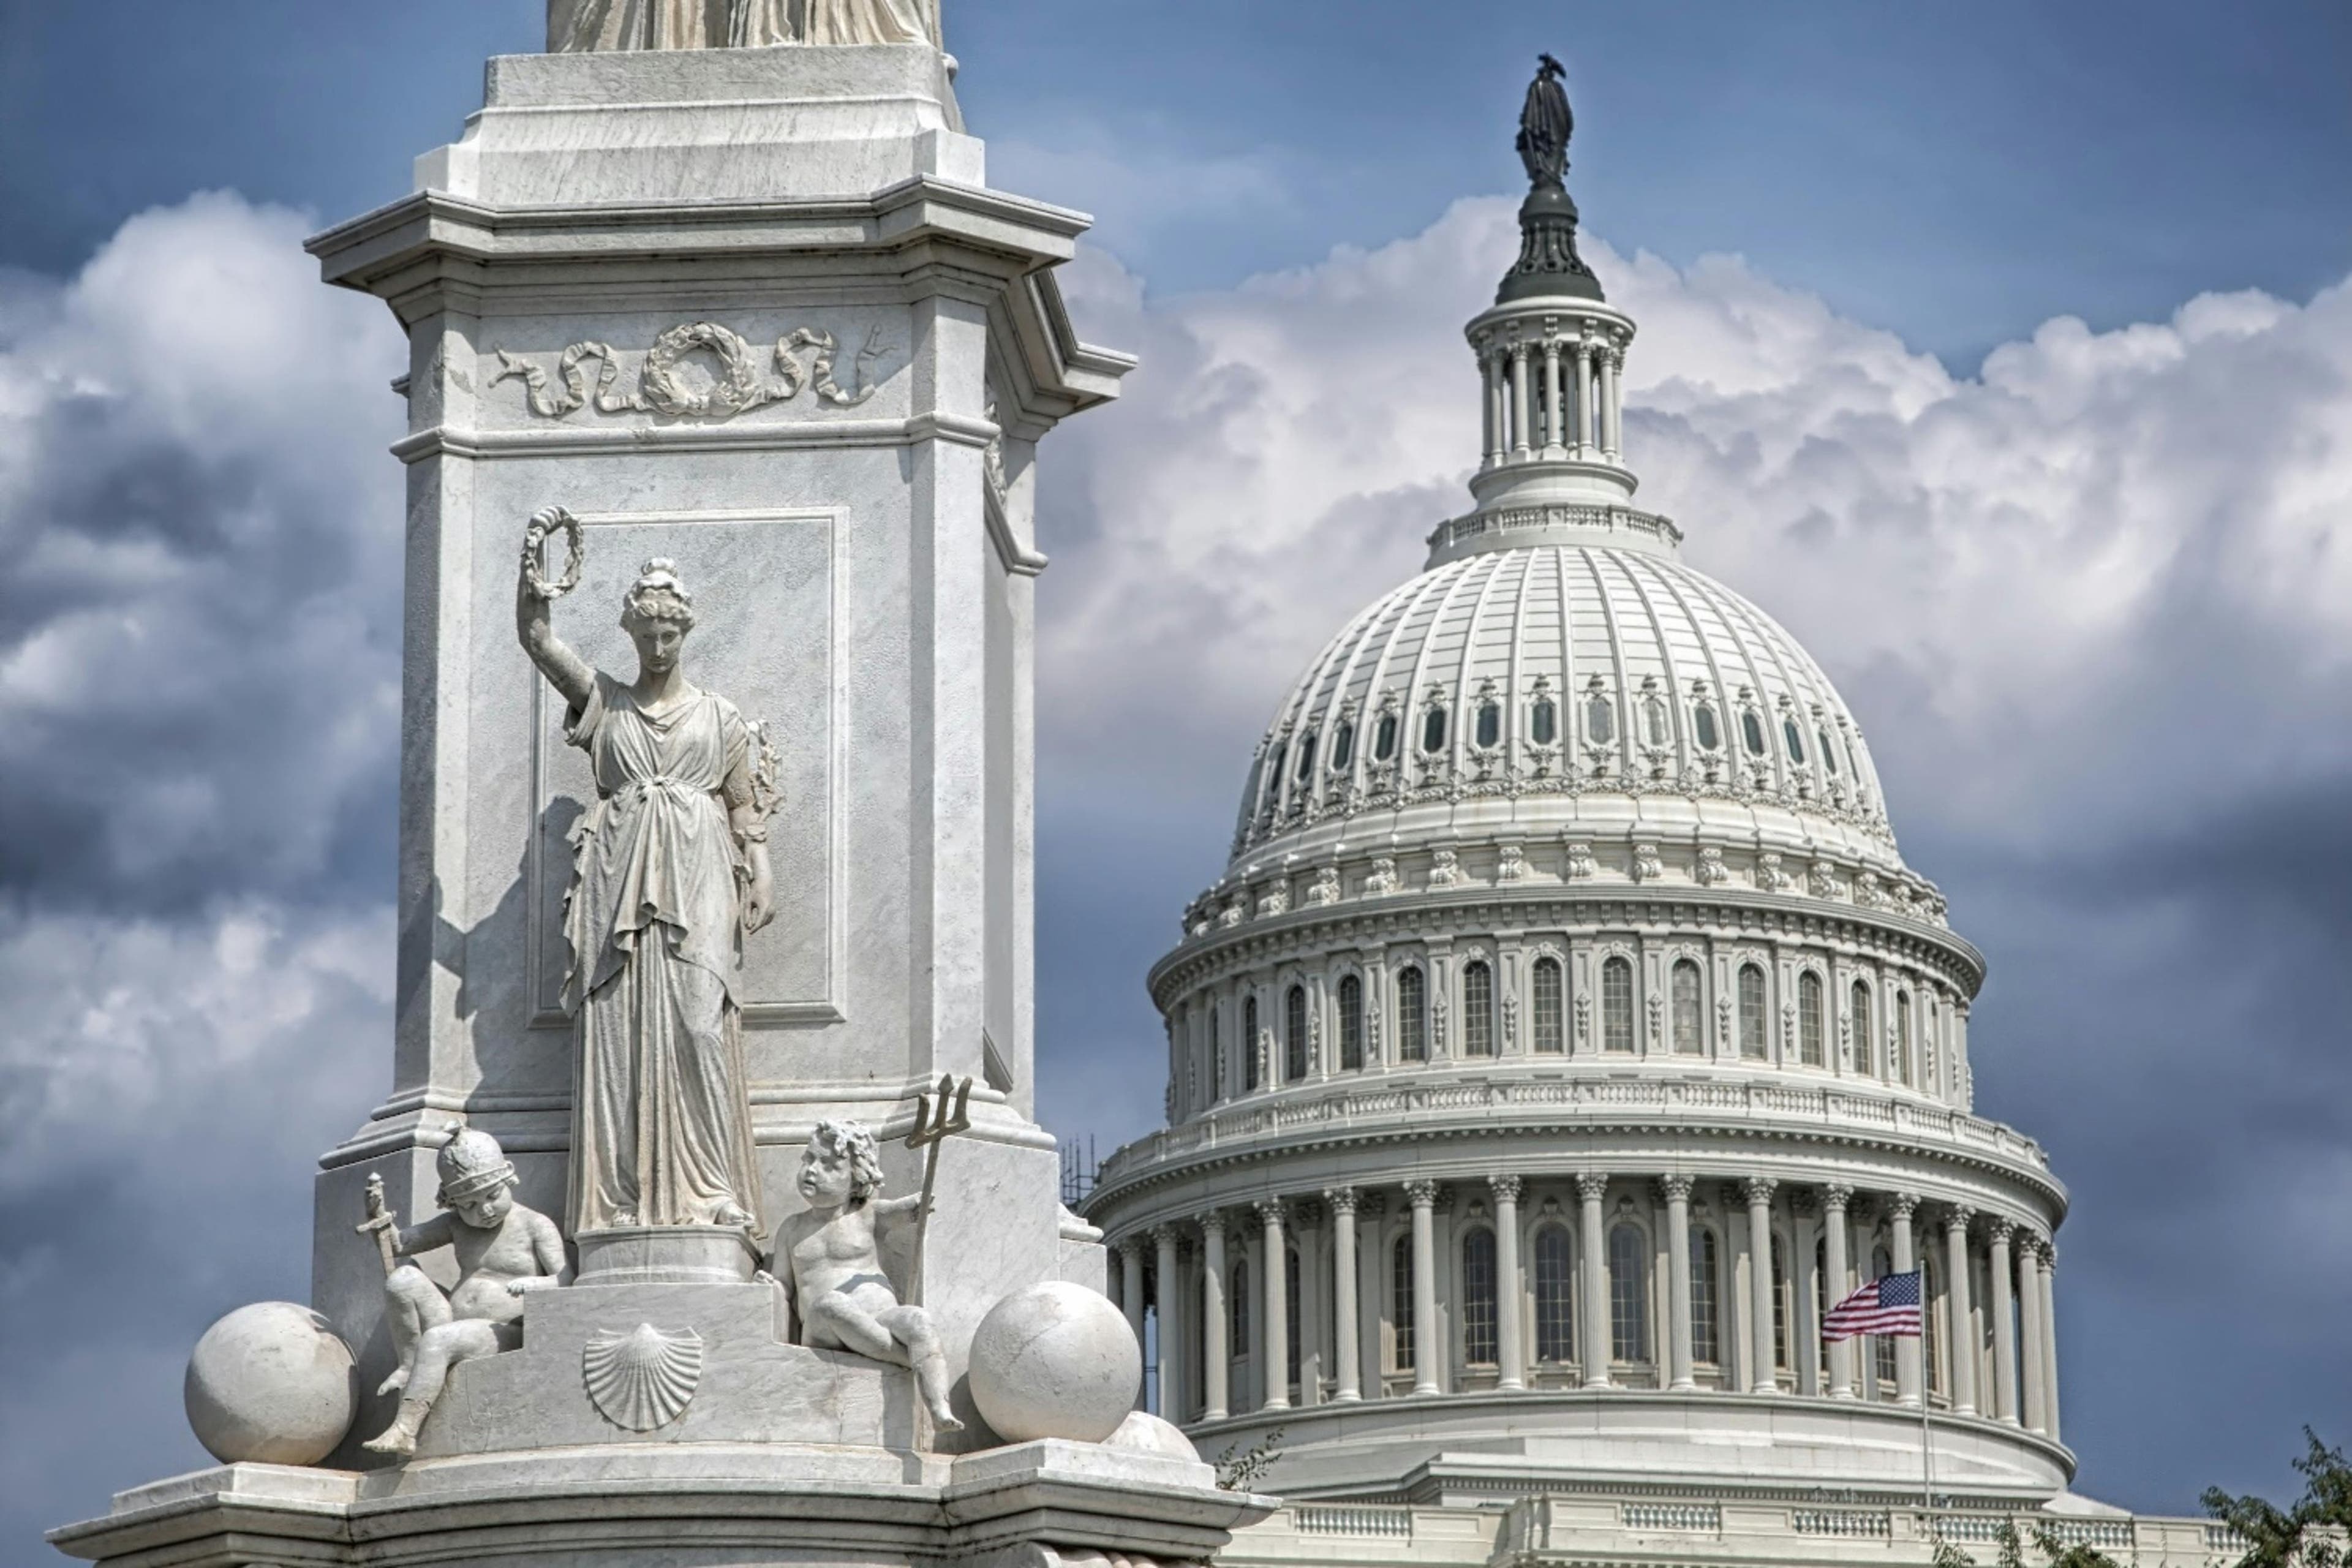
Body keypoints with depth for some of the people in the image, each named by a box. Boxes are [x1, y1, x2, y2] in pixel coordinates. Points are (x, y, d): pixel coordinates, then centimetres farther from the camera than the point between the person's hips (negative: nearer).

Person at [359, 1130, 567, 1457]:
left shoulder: (536, 1226, 0)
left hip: (506, 1335, -6)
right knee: (403, 1279, -15)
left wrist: (535, 1284, -31)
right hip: (455, 1327, 6)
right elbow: (400, 1244, 15)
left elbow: (567, 1281, -9)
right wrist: (382, 1224, -8)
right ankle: (410, 1366, -8)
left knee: (438, 1340, -34)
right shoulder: (456, 1225, 15)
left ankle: (404, 1430, -36)